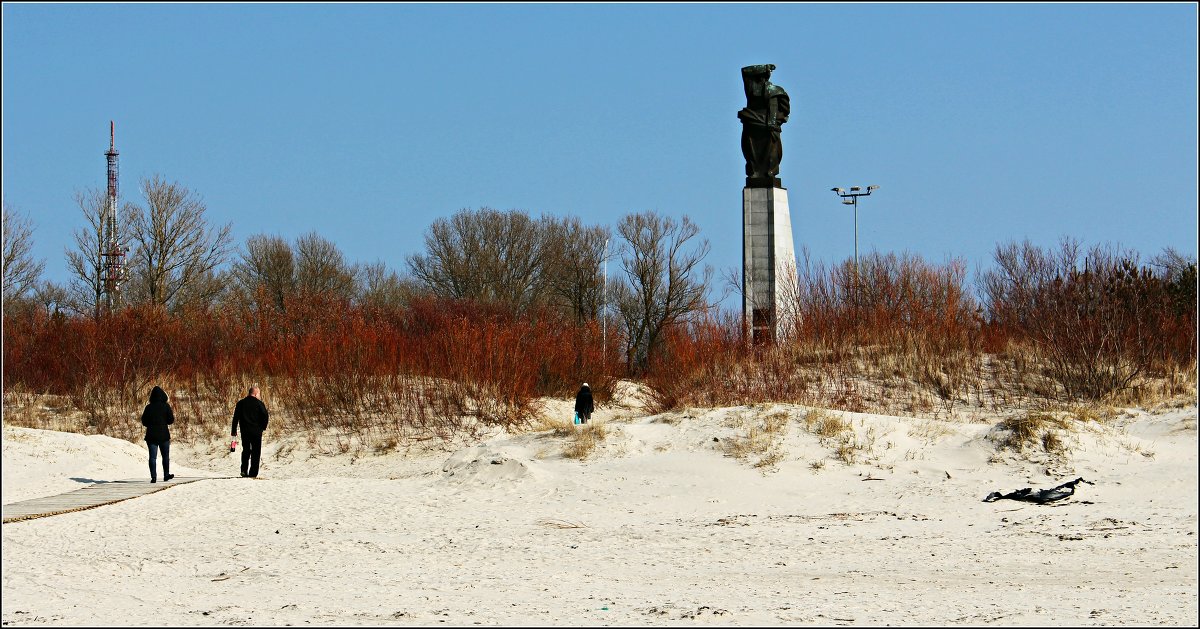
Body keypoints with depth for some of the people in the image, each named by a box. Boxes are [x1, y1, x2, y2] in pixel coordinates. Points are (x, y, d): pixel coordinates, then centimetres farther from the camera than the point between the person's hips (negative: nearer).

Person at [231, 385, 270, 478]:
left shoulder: (241, 403, 5)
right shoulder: (259, 403, -6)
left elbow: (236, 417, 6)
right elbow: (265, 416, -8)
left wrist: (234, 430, 10)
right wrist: (263, 427, 8)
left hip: (244, 431, 3)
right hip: (256, 431, -3)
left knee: (245, 450, 15)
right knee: (255, 452, 4)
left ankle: (244, 470, 0)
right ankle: (253, 473, 1)